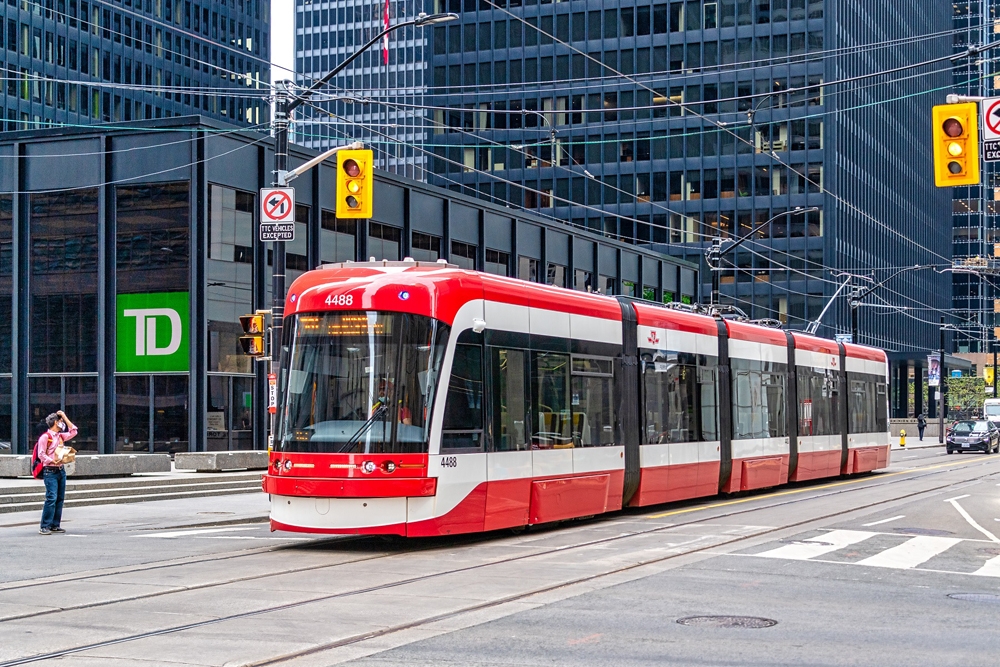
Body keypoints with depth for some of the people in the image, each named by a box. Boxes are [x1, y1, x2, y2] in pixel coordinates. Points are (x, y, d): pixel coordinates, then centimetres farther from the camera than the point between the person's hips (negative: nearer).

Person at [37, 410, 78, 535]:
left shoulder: (61, 436, 16)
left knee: (60, 498, 6)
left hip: (61, 470, 8)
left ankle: (55, 525, 11)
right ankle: (44, 527, -13)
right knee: (51, 498, -14)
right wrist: (53, 462, -22)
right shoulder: (45, 437, -6)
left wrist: (65, 417, 16)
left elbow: (73, 431, 20)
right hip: (50, 471, -8)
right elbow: (41, 455, -10)